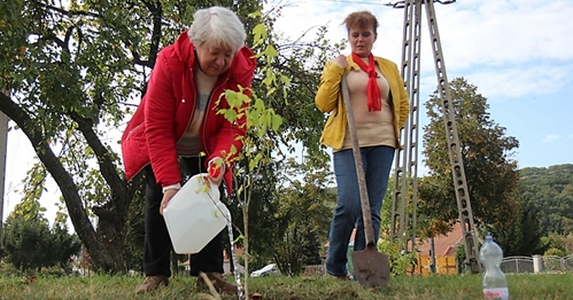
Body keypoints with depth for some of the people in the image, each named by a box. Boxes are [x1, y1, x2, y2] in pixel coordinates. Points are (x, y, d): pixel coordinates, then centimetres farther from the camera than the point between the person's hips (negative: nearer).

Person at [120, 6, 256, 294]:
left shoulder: (241, 71, -25)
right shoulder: (169, 61, -32)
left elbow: (233, 126, -25)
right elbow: (158, 128, -32)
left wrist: (220, 160, -47)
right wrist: (170, 182, -37)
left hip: (206, 148, 2)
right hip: (160, 144, -2)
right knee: (158, 195, -10)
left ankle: (209, 272, 0)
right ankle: (155, 273, -1)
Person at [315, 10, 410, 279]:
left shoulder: (389, 68, 18)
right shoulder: (338, 66, 11)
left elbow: (403, 104, 23)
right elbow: (323, 104, 1)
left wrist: (392, 129, 11)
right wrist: (335, 71, -6)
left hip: (382, 144, 3)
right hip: (348, 144, -3)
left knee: (372, 209, 0)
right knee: (349, 205, -14)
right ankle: (335, 267, 2)